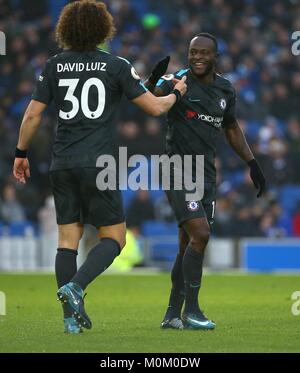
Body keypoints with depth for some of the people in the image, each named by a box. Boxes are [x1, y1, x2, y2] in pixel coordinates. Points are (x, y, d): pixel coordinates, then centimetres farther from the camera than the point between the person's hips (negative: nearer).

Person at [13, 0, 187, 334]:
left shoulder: (54, 66, 6)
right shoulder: (116, 66, -2)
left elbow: (32, 114, 5)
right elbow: (154, 107, 0)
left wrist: (21, 153, 17)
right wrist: (176, 93, 20)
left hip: (62, 165, 4)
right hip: (97, 163, -4)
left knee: (68, 238, 8)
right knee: (113, 237, 4)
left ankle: (72, 317, 3)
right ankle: (74, 287, -19)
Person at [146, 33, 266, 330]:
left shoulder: (225, 90, 11)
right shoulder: (177, 83, -8)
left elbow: (232, 128, 25)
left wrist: (252, 163, 21)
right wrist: (153, 81, -47)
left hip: (206, 175, 6)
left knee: (188, 246, 8)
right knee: (199, 235, -19)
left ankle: (173, 314, 15)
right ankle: (191, 311, -12)